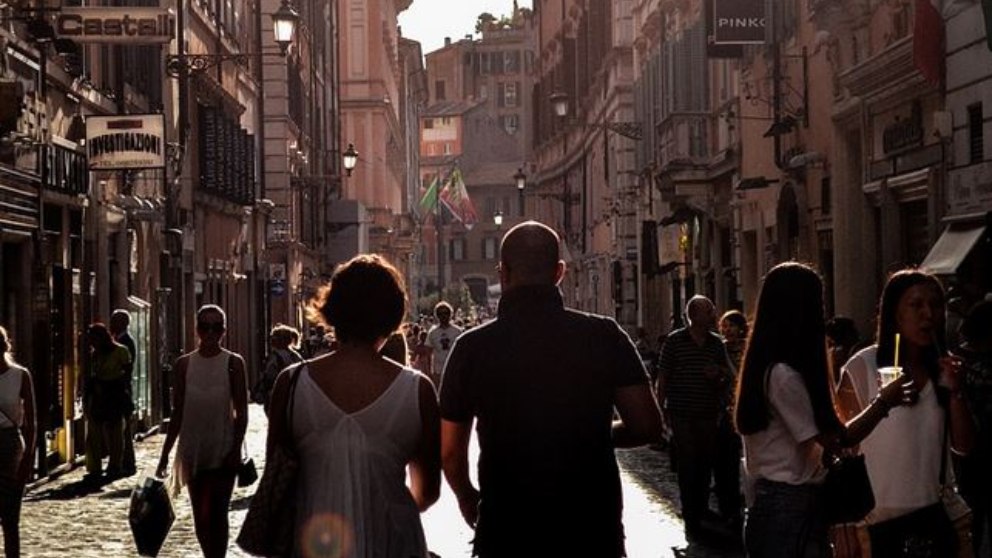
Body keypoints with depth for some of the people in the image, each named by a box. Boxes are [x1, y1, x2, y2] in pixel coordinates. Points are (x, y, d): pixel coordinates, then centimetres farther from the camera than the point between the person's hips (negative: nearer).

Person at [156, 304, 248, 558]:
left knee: (216, 515, -8)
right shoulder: (184, 364, 5)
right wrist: (165, 452, 7)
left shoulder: (233, 363, -2)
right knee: (200, 517, 8)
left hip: (223, 450, -3)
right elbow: (178, 413, 9)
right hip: (193, 449, 3)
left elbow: (241, 412, -3)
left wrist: (236, 449, -12)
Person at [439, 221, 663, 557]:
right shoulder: (604, 337, -6)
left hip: (506, 531, 0)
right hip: (593, 529, 0)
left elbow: (450, 452, -2)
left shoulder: (473, 347, -7)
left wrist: (467, 497, 17)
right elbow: (647, 427, -5)